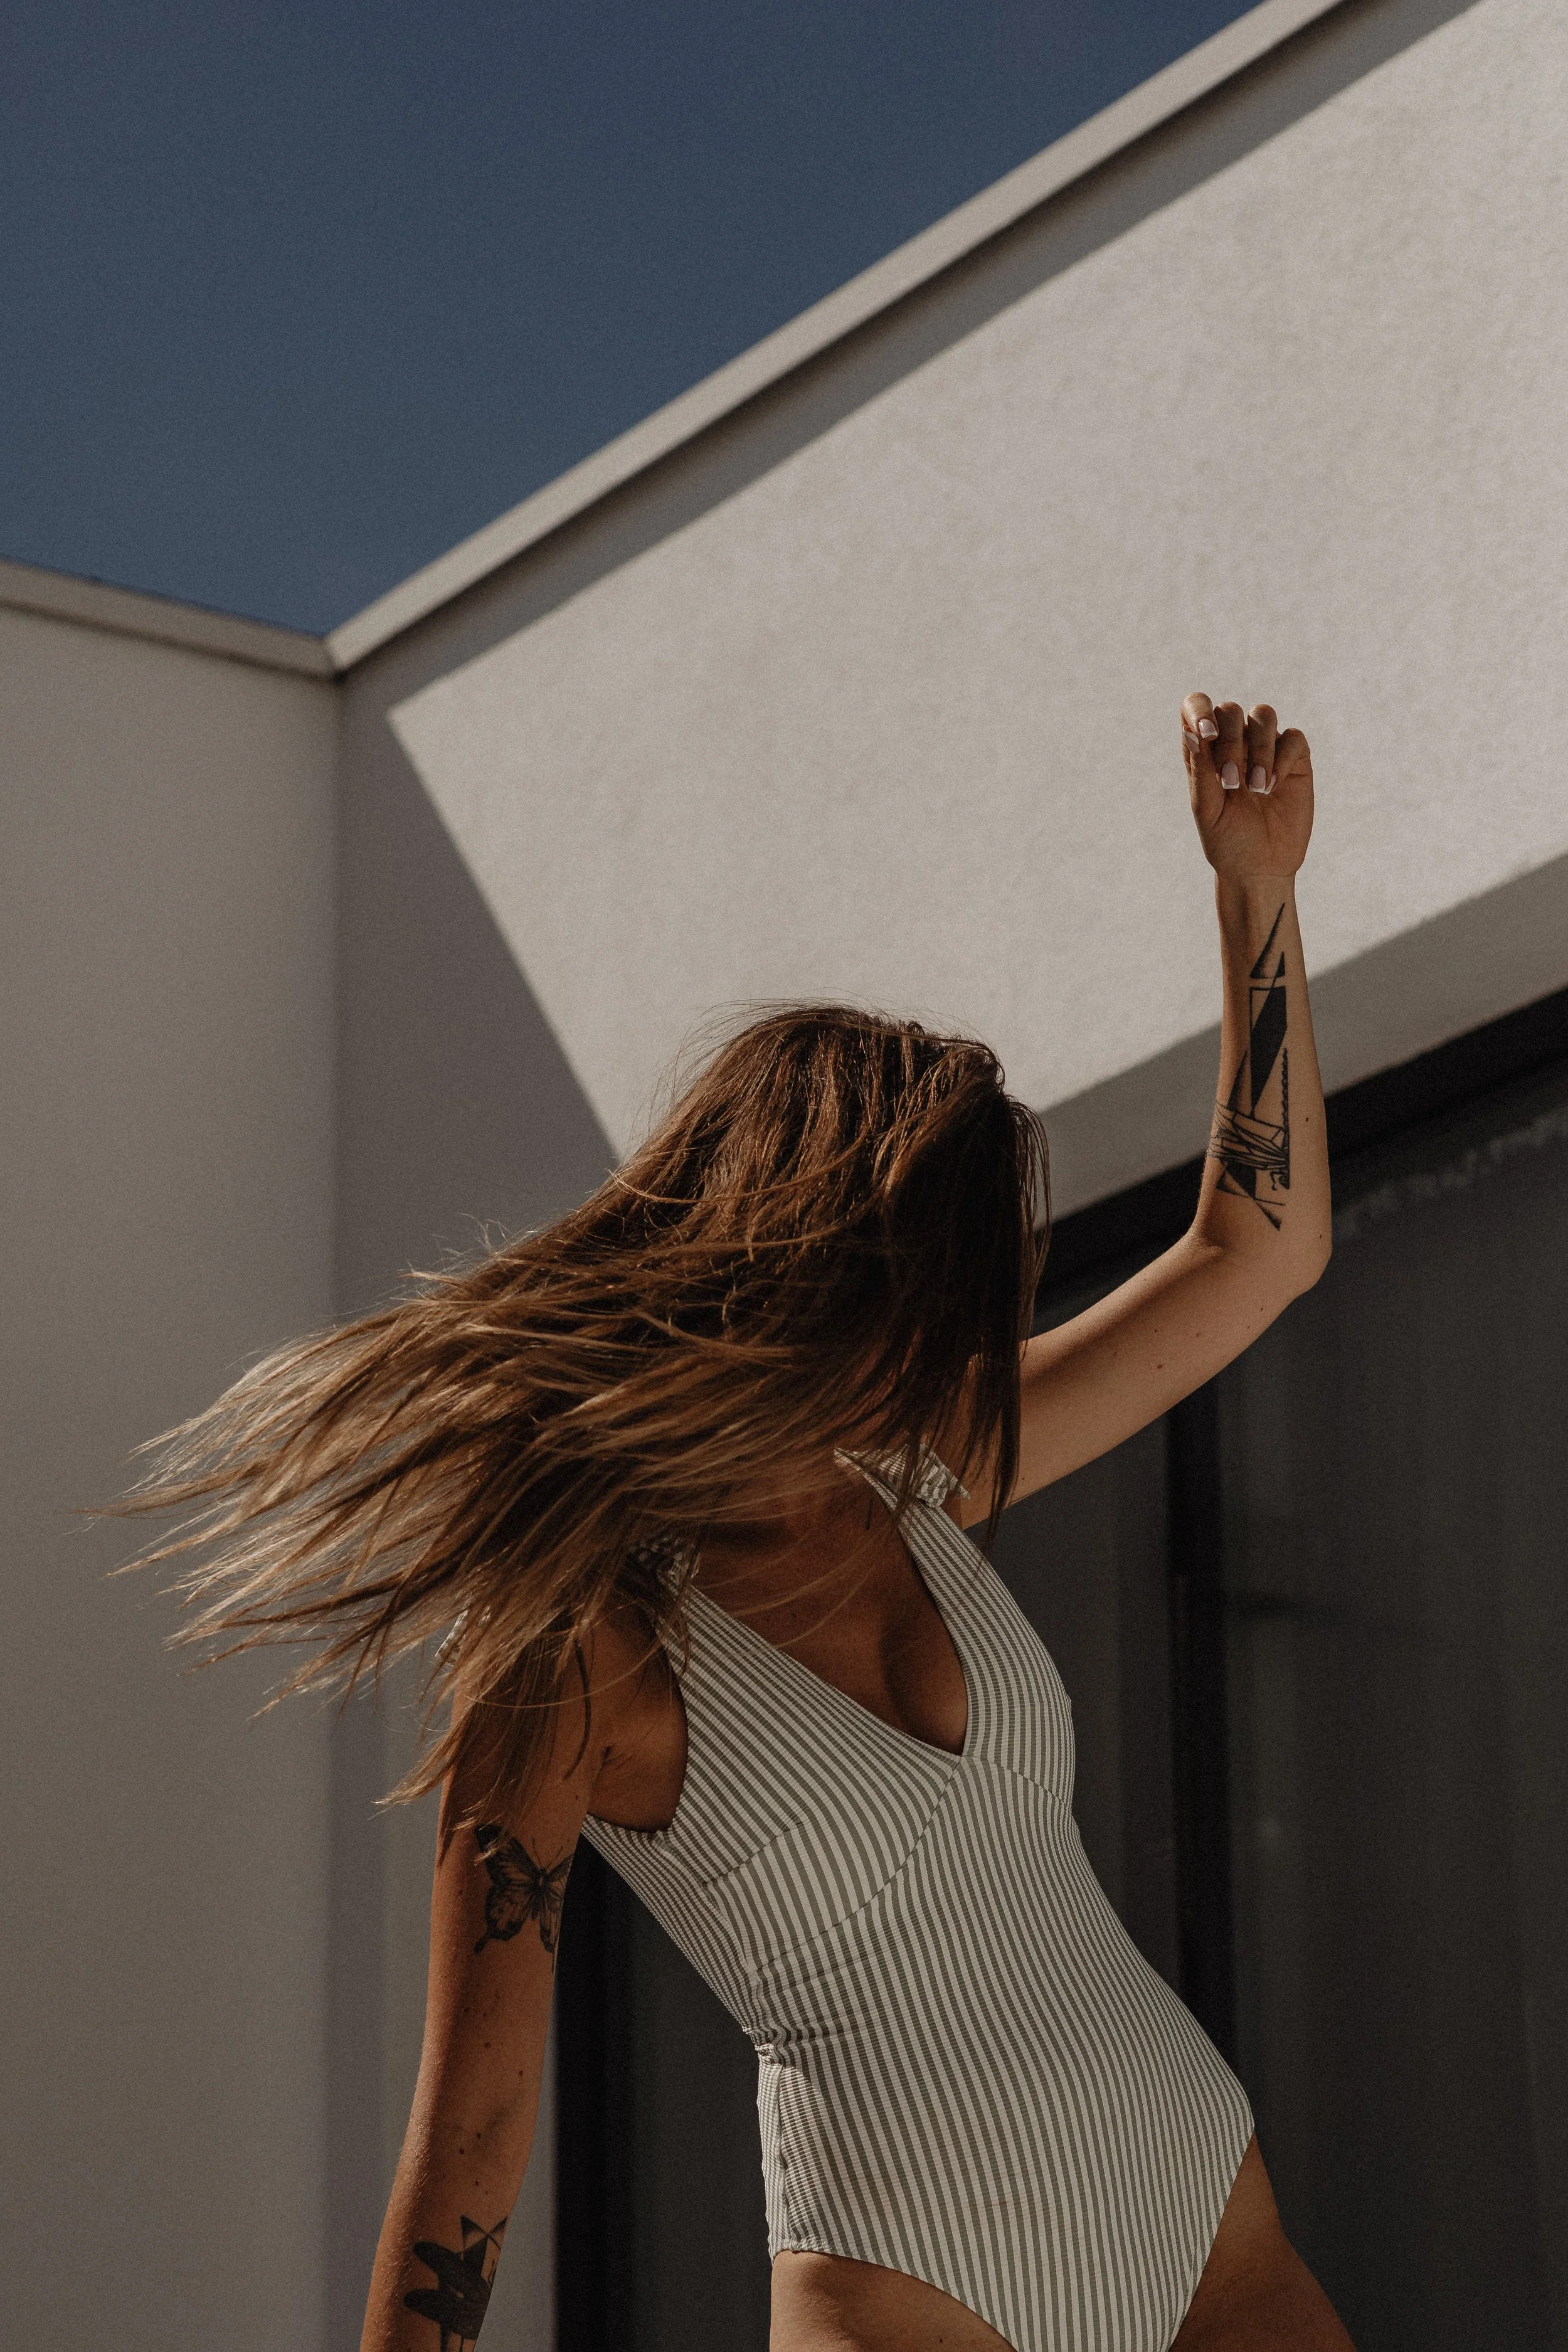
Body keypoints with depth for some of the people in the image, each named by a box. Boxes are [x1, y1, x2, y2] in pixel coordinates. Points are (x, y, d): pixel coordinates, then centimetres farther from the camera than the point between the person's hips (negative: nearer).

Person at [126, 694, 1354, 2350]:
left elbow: (1260, 1249, 17)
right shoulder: (580, 1652, -10)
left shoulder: (915, 1478, 10)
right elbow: (469, 2122, -11)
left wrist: (1258, 889, 11)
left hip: (1210, 2216, 7)